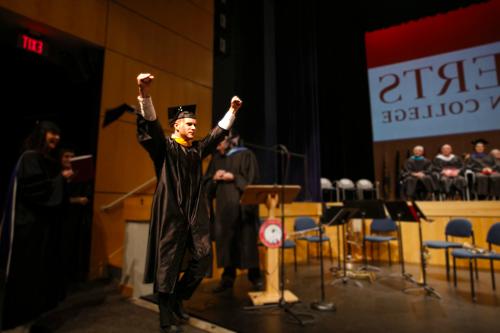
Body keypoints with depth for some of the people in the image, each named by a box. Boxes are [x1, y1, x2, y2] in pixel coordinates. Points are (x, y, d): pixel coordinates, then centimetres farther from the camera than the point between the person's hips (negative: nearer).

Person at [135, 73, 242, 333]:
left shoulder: (198, 149, 14)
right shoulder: (165, 146, -2)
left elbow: (218, 132, 24)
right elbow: (150, 124, -19)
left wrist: (232, 111, 23)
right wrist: (145, 95, -35)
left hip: (195, 213, 6)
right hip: (171, 213, -6)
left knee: (203, 258, 4)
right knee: (169, 263, 1)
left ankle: (178, 298, 27)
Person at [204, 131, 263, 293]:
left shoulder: (246, 155, -1)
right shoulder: (216, 158, 13)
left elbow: (251, 181, -6)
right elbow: (207, 185, 13)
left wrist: (233, 177, -15)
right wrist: (214, 179, -7)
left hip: (243, 207, -4)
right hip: (224, 208, 5)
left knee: (248, 242, 2)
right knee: (226, 242, 7)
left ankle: (255, 277, 17)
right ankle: (228, 278, 19)